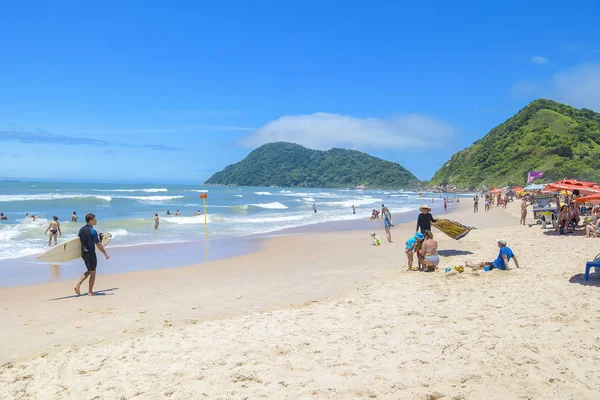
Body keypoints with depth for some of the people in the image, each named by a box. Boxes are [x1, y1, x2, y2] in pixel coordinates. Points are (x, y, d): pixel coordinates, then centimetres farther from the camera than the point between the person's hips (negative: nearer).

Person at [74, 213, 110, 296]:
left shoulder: (81, 230, 5)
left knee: (89, 271, 22)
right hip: (91, 253, -7)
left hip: (83, 253, 7)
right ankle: (90, 291, 13)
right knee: (93, 272, 7)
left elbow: (79, 241, 14)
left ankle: (77, 285, 11)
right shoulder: (93, 231, -18)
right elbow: (98, 245, -17)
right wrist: (105, 254, -9)